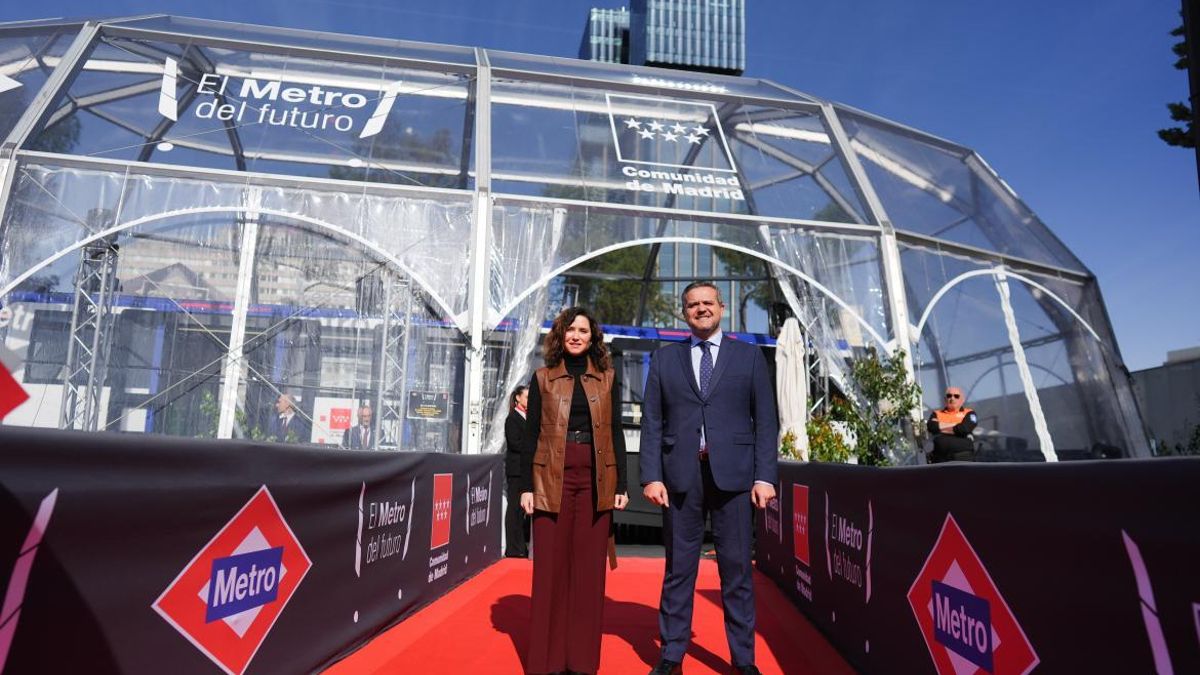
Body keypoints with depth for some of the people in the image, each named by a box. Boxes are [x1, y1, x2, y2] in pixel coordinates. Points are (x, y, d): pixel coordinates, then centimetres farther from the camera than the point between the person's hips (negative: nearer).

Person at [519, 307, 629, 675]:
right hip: (552, 479, -1)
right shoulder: (543, 378, 7)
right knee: (550, 567, 2)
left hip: (596, 480, 1)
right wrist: (526, 486, -2)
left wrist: (621, 485, 2)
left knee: (589, 568, 5)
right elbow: (531, 434, 4)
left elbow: (616, 433, 8)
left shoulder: (607, 378, 9)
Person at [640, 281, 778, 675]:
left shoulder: (749, 356, 8)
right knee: (678, 568, 9)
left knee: (736, 569, 7)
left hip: (733, 475, 0)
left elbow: (766, 421, 4)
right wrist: (651, 476, -4)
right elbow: (652, 422, 5)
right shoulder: (664, 359, 9)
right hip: (680, 475, 1)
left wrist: (765, 476, -4)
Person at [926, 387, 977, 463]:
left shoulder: (969, 413, 13)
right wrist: (955, 425, 1)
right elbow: (931, 426, -2)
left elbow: (965, 429, -7)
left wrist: (940, 426, 4)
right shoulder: (937, 414, 19)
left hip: (963, 457, -2)